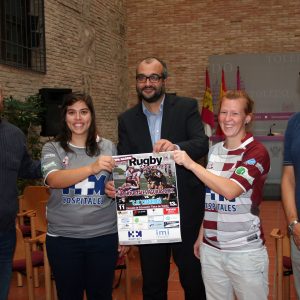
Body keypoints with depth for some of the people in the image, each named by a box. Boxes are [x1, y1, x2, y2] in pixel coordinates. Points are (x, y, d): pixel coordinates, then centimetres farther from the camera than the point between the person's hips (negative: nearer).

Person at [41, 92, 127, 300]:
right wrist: (92, 168, -33)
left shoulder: (108, 147, 4)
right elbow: (54, 180, -18)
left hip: (104, 236, 1)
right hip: (63, 238, 0)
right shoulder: (52, 149, 1)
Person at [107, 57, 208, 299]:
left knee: (193, 278, 12)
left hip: (185, 207, -2)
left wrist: (176, 147, -34)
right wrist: (114, 183, -20)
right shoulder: (127, 119, 6)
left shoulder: (186, 107, -1)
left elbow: (202, 144, -14)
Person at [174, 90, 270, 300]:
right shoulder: (214, 150, 9)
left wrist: (191, 164, -22)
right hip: (211, 248, 5)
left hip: (245, 251, -5)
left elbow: (230, 190, -23)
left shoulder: (257, 152, -10)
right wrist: (201, 235, 15)